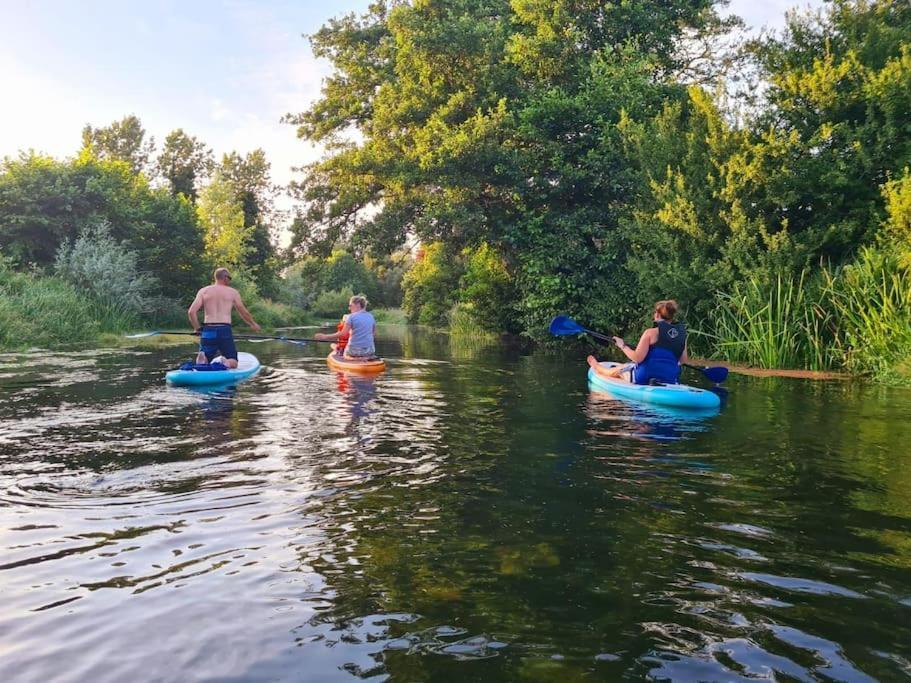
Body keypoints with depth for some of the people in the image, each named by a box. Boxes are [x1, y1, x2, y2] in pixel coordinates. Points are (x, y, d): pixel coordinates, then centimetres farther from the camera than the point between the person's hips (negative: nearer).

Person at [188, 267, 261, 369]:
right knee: (233, 363, 10)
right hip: (225, 331, -2)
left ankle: (201, 359, -24)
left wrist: (197, 329, 12)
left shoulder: (203, 291, 9)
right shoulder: (233, 292, 7)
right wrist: (253, 324, 30)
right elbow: (244, 313, 13)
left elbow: (191, 312, -1)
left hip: (208, 331, 2)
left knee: (203, 364, 13)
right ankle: (226, 363, -27)